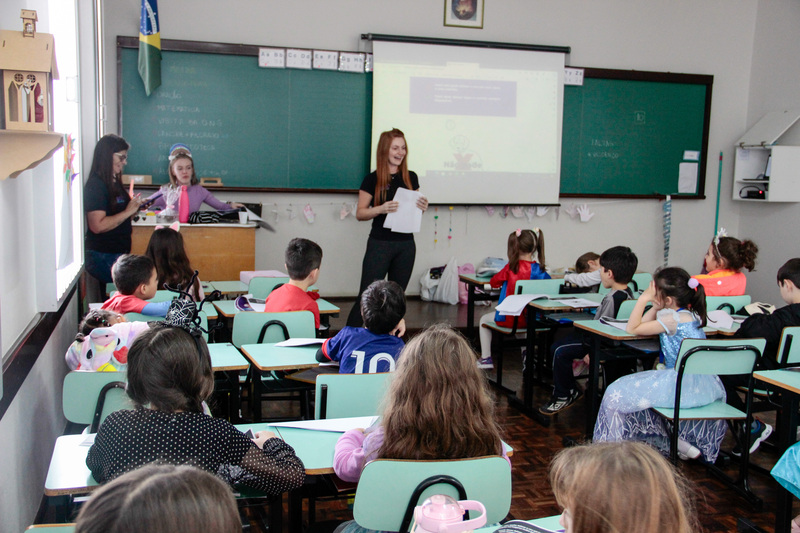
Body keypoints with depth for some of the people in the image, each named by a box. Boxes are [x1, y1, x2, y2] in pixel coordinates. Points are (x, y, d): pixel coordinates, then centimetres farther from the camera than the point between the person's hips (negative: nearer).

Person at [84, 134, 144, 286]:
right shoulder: (96, 185, -13)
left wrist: (136, 207, 7)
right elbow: (98, 225, -22)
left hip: (118, 254, 9)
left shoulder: (114, 183, 15)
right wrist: (128, 212, -17)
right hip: (103, 257, -9)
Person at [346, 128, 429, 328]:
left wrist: (422, 207, -5)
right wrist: (381, 209, -21)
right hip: (380, 244, -4)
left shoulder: (410, 178, 8)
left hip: (406, 245, 4)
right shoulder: (373, 180, -4)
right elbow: (360, 213, -4)